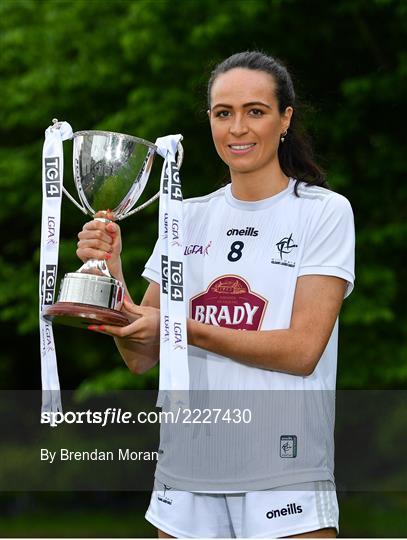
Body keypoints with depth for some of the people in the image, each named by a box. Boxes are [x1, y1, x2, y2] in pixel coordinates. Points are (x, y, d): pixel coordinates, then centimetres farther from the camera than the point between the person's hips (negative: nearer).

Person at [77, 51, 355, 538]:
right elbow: (141, 358, 7)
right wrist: (111, 272, -9)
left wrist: (182, 329, -18)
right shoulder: (188, 217, 10)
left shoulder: (325, 212, -2)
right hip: (186, 476, 4)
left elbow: (302, 349, -12)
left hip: (286, 480, -4)